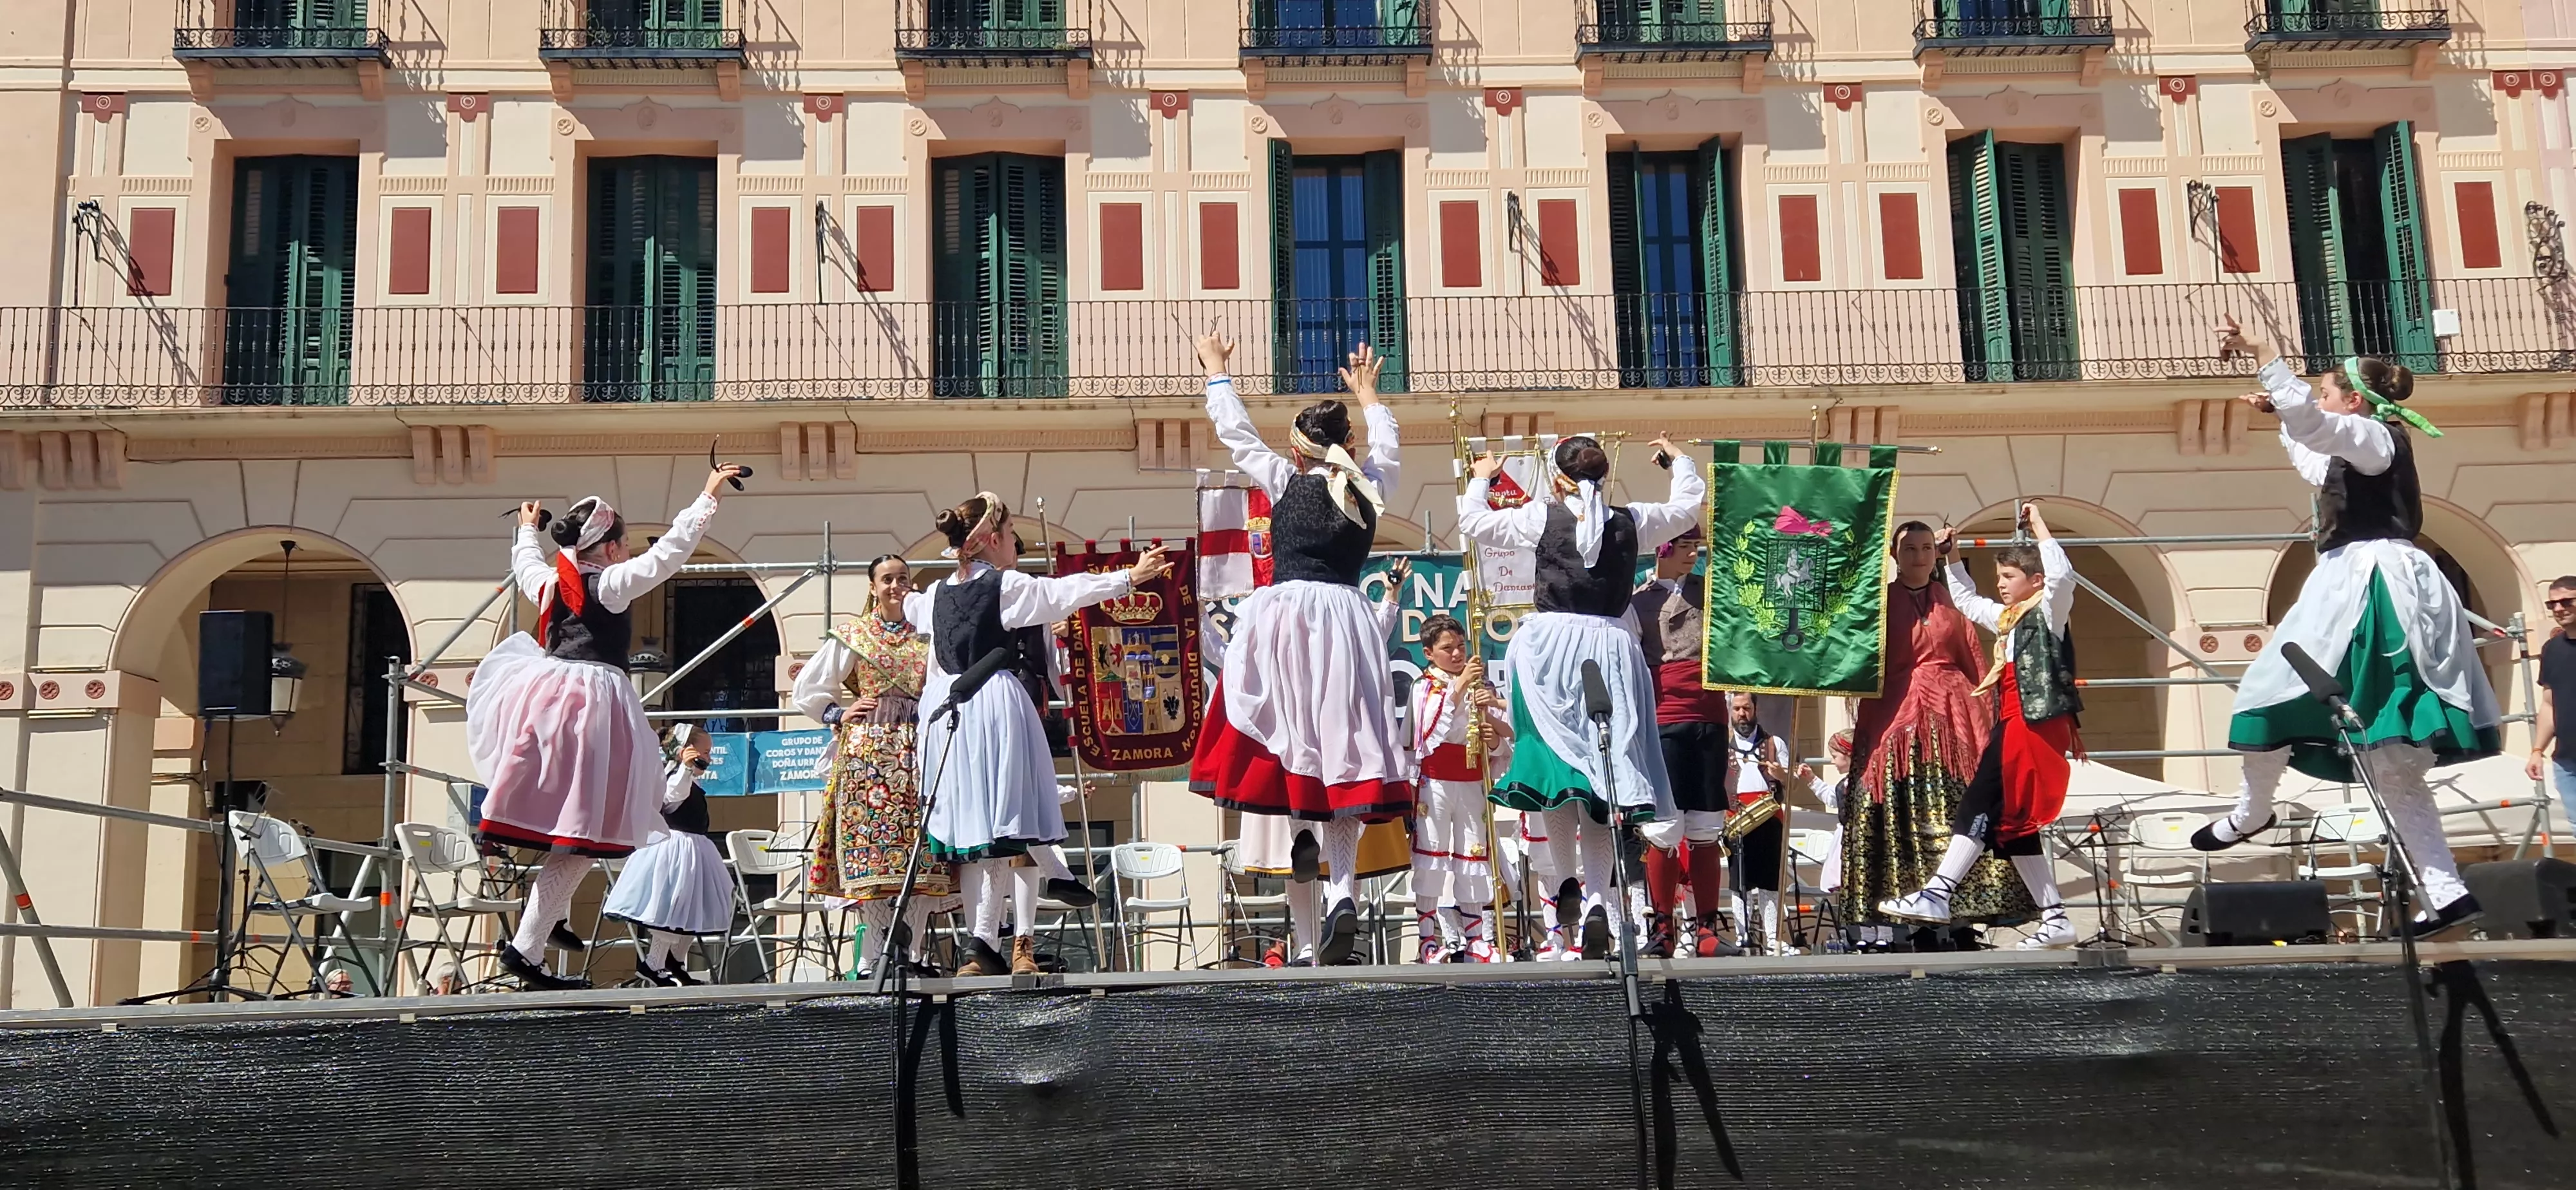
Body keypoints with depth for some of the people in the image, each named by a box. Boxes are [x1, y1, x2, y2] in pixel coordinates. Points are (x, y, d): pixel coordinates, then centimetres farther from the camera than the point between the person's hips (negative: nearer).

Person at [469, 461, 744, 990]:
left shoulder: (549, 582, 13)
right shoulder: (614, 583, -5)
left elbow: (524, 562, 36)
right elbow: (671, 549, -5)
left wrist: (527, 529, 57)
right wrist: (709, 494, 3)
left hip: (546, 694, 7)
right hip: (594, 700, -7)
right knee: (582, 836, -4)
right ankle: (528, 947, -8)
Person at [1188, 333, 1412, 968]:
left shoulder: (1287, 482, 4)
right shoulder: (1371, 487, 11)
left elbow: (1235, 433, 17)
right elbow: (1385, 444, 33)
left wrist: (1217, 370, 33)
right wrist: (1366, 393, 51)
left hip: (1285, 615, -2)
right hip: (1347, 621, 2)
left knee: (1283, 740, 7)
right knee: (1342, 750, -1)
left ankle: (1301, 830, -18)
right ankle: (1343, 887, -15)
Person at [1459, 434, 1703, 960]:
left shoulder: (1541, 516, 0)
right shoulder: (1632, 521, 6)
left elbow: (1474, 523, 11)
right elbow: (1688, 506, 24)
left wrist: (1480, 480, 29)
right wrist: (1679, 461, 42)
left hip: (1551, 643, -2)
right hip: (1610, 645, 2)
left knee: (1556, 769, 7)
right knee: (1602, 778, 2)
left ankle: (1569, 887, 4)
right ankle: (1598, 901, -8)